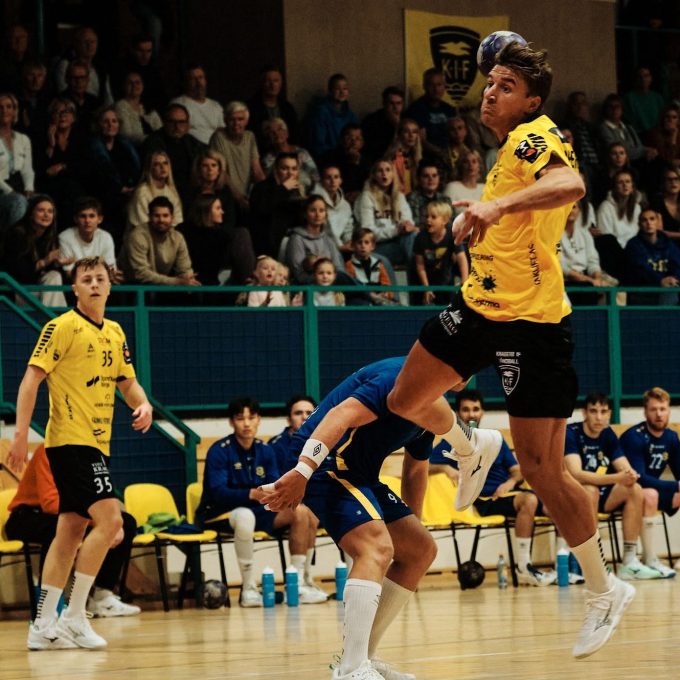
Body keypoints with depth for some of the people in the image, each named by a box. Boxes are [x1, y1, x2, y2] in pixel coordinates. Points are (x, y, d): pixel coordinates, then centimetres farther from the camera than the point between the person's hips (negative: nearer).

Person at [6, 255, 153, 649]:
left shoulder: (115, 333, 14)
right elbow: (32, 378, -12)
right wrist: (21, 434, -19)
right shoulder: (63, 327, -8)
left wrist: (143, 404, -2)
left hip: (96, 443, 8)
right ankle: (74, 616, -10)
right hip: (70, 439, -8)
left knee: (72, 529, 9)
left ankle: (45, 625, 13)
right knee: (109, 519, -17)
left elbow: (127, 382, 21)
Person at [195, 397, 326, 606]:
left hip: (257, 510, 7)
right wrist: (252, 494, -39)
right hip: (218, 513, -6)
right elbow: (218, 492, -23)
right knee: (245, 516, -39)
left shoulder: (265, 450, 6)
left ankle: (298, 584, -7)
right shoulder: (219, 451, -13)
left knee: (300, 512, -10)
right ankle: (248, 589, -32)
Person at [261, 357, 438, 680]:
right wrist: (302, 472, -38)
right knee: (377, 547, -28)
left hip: (355, 473, 11)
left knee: (421, 549, 12)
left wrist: (411, 525, 30)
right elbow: (341, 415, -28)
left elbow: (416, 469, 30)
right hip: (324, 460, -11)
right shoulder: (401, 378, -16)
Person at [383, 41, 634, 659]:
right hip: (483, 306, 9)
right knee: (407, 399, 11)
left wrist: (498, 205, -50)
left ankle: (605, 591, 7)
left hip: (531, 320, -9)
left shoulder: (536, 137, -16)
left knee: (541, 467, -6)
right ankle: (472, 450, 42)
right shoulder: (514, 146, 13)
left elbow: (570, 185, -39)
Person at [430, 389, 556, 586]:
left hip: (507, 492, 5)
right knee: (529, 499, -33)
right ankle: (523, 568, -33)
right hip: (485, 500, -5)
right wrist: (445, 468, -20)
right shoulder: (451, 444, 8)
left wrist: (511, 482, -6)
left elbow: (518, 471, 17)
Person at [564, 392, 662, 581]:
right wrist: (617, 478, -40)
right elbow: (576, 474, -31)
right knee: (590, 491, -36)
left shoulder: (608, 434, 3)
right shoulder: (571, 434, -18)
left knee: (635, 489, -14)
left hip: (601, 497, 6)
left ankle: (630, 562, -18)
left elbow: (627, 470, -3)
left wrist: (630, 476, -30)